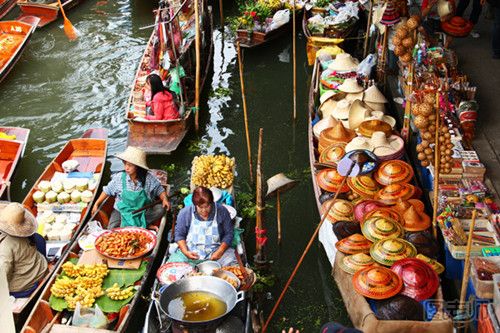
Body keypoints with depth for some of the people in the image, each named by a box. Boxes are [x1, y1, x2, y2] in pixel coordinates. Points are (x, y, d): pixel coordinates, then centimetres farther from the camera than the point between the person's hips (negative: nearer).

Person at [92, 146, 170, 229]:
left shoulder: (148, 178, -10)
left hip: (142, 212, 1)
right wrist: (96, 204, 6)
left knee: (160, 209, -27)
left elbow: (159, 190, 0)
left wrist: (165, 199, -19)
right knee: (112, 229, -26)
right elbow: (107, 191, 5)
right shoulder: (119, 178, -8)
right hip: (122, 211, 0)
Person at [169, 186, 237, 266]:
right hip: (191, 252, 1)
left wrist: (220, 251, -12)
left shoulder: (222, 211, -3)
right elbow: (179, 235, 5)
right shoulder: (185, 213, -2)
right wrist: (185, 252, -12)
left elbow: (228, 234, 2)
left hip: (215, 251, -1)